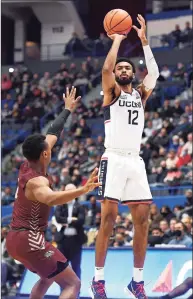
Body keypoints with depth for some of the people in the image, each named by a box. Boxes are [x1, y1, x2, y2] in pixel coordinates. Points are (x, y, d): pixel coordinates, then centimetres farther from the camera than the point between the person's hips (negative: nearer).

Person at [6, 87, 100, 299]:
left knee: (47, 278, 33)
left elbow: (52, 134, 21)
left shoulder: (27, 166, 6)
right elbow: (50, 199, -46)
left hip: (15, 238, 10)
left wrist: (68, 110, 34)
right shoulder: (36, 181, -21)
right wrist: (83, 190, -62)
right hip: (28, 240, -10)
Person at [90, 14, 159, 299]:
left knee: (142, 219, 1)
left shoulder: (140, 94, 17)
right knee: (108, 217, -10)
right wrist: (118, 39, -3)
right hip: (114, 160, -5)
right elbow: (106, 68, -13)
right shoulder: (112, 92, 5)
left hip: (136, 161, 5)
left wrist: (143, 39, 1)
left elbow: (154, 72, 3)